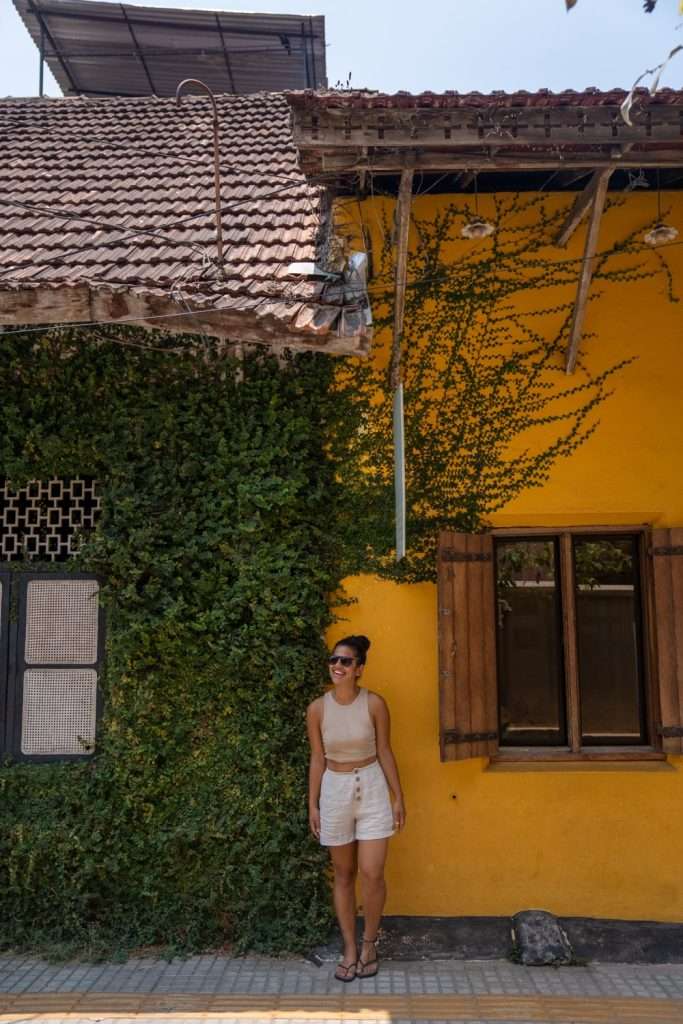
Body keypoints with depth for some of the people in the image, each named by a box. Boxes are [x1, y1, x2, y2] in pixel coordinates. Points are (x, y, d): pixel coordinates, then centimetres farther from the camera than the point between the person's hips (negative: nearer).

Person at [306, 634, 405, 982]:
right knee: (344, 875, 12)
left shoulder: (374, 703, -10)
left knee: (372, 874, -3)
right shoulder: (317, 709, -7)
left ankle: (369, 943, 21)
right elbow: (317, 759, 2)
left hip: (372, 789, -1)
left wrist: (398, 797, 1)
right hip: (335, 791, 1)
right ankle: (350, 948, 27)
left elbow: (384, 752, -1)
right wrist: (312, 805, 3)